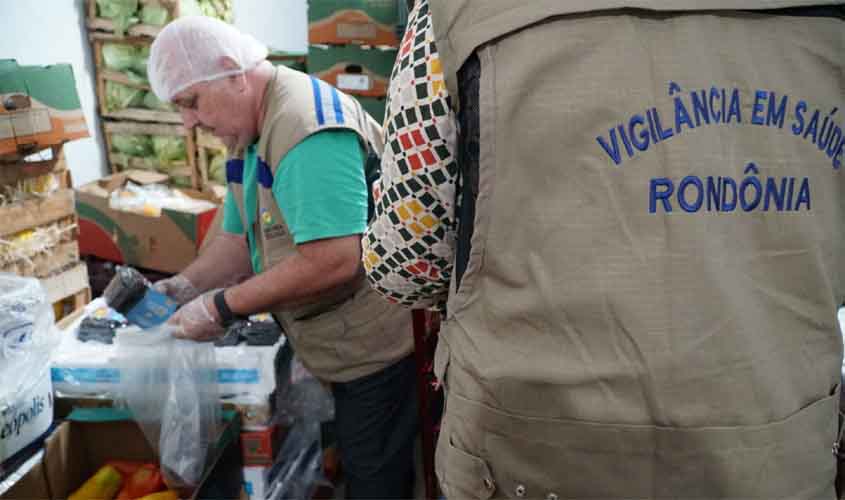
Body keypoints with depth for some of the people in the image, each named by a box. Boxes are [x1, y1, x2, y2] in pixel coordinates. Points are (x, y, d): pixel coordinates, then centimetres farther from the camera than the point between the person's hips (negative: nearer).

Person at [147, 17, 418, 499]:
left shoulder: (305, 127, -25)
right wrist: (187, 286, -3)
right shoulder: (253, 136, 10)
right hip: (345, 349, 10)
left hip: (375, 350, -10)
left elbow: (333, 261, -33)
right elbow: (241, 239, 15)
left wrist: (223, 306, -22)